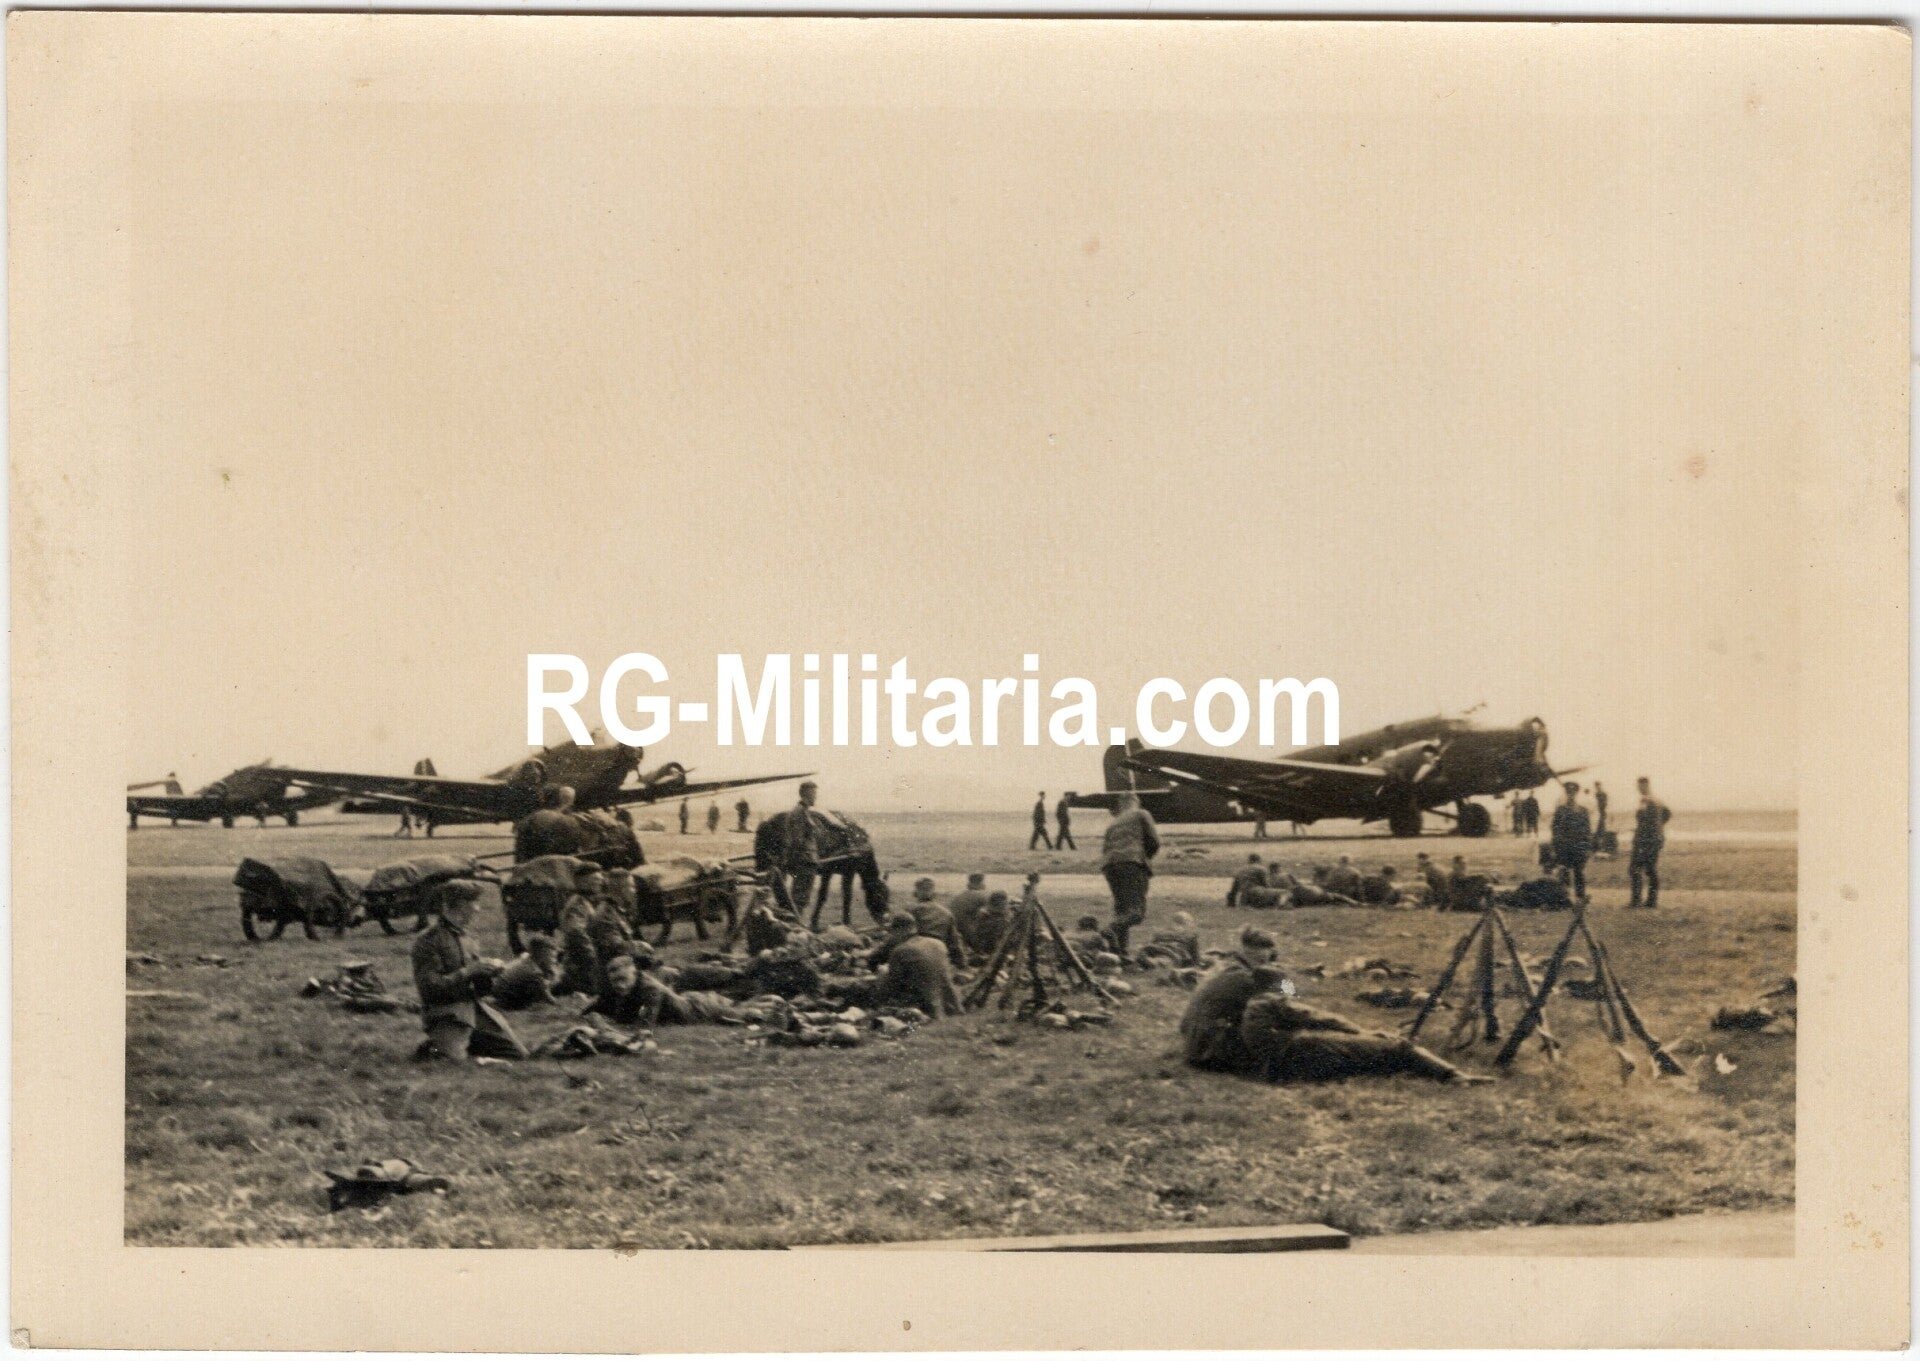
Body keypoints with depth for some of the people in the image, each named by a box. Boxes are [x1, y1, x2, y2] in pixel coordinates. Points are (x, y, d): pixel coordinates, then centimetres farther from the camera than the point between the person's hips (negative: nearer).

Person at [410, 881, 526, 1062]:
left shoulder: (461, 937, 17)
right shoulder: (428, 941, -8)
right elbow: (430, 987, -17)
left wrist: (489, 971, 1)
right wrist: (467, 972, -20)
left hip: (473, 1006, 8)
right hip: (444, 1012, -8)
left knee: (518, 1053, 0)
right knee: (455, 1059, -34)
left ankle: (467, 1043, 14)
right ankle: (434, 1046, -2)